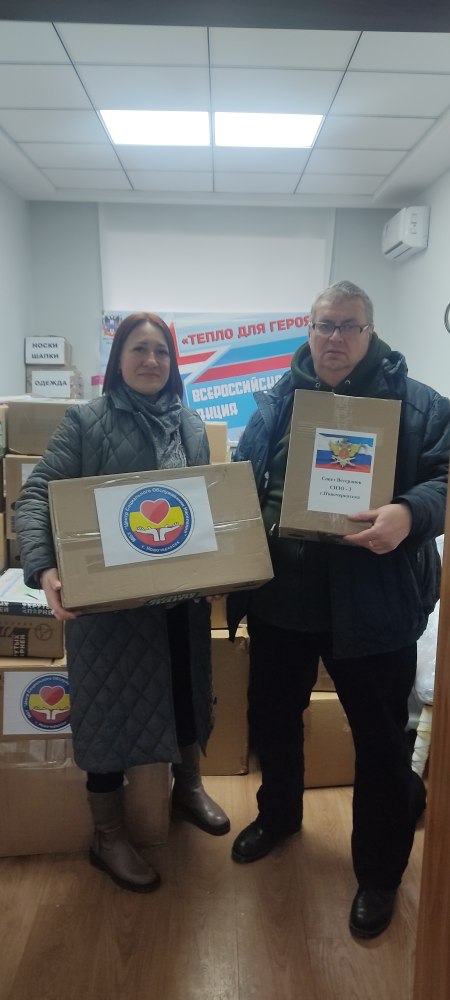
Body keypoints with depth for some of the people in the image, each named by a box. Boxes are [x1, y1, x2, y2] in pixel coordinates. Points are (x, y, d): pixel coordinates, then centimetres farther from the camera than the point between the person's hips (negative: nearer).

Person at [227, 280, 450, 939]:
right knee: (272, 718, 21)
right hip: (280, 600, 4)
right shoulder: (275, 403, 8)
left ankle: (379, 873, 37)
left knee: (380, 741, 12)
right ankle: (278, 815, 51)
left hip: (374, 607, -3)